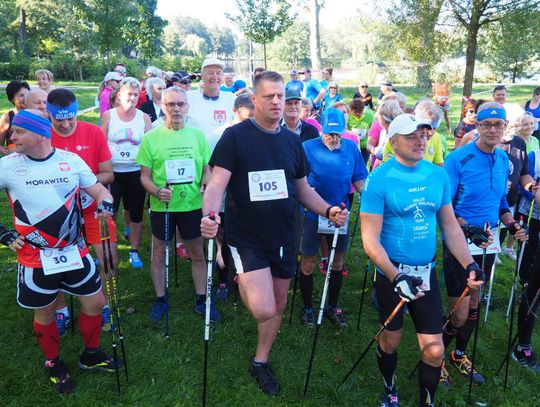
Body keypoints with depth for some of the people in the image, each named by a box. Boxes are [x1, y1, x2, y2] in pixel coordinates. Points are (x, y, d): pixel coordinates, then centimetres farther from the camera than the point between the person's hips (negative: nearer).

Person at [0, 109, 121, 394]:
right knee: (44, 314, 13)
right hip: (35, 258, -2)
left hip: (75, 252, 2)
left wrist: (105, 202, -18)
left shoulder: (71, 160, -3)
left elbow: (98, 190, 4)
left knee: (95, 303, 11)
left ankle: (91, 355, 36)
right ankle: (54, 365, 39)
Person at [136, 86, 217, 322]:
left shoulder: (197, 135, 2)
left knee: (198, 253, 11)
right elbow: (145, 175, -2)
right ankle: (160, 300, 30)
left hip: (192, 204, 1)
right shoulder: (151, 137, -4)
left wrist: (206, 185, -12)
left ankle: (201, 300, 28)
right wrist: (157, 191, -21)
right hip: (162, 206, -1)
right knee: (159, 254, 11)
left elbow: (206, 169, 8)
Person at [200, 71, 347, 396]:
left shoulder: (293, 141, 5)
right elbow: (218, 184, -16)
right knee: (264, 310, -18)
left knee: (279, 304, 15)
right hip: (247, 237, -5)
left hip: (283, 236, 5)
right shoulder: (235, 136, -10)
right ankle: (242, 282, 15)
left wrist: (328, 211, -6)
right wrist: (209, 215, -36)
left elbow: (303, 189, 11)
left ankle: (261, 363, 38)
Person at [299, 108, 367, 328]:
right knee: (308, 263, 6)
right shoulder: (308, 147, -11)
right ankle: (307, 308, 27)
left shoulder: (351, 148, -1)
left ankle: (333, 307, 34)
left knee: (338, 261, 14)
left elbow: (359, 179, 3)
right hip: (314, 213, -3)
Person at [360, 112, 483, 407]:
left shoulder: (438, 175, 0)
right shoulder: (379, 179, -15)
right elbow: (370, 239, -17)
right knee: (391, 340, 15)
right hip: (391, 273, -3)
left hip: (426, 271, 4)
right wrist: (397, 277, -25)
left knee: (434, 350, 6)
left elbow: (450, 225, 8)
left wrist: (469, 264, -3)